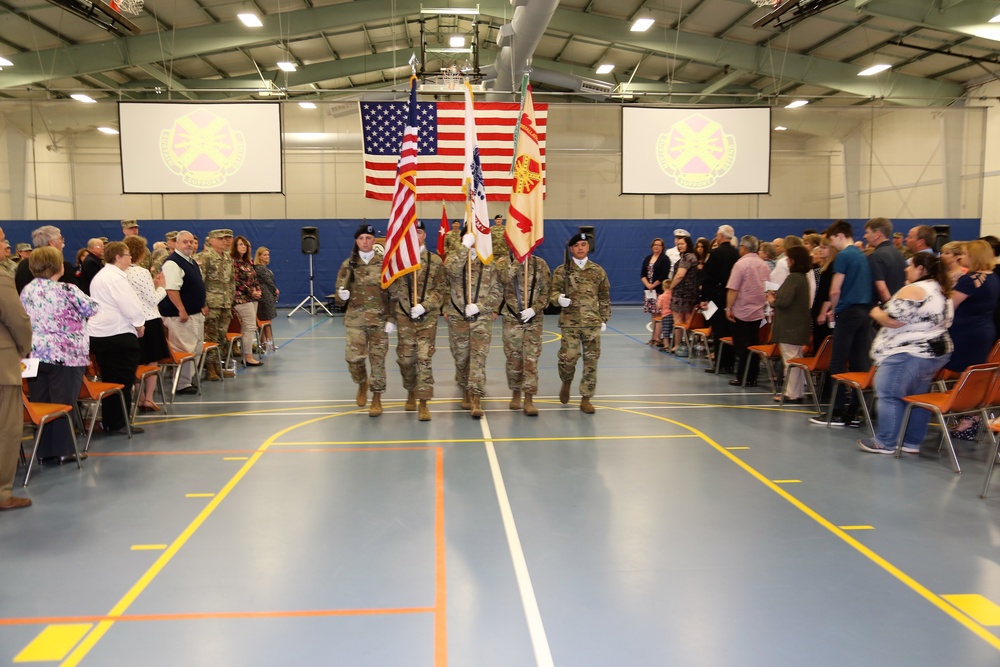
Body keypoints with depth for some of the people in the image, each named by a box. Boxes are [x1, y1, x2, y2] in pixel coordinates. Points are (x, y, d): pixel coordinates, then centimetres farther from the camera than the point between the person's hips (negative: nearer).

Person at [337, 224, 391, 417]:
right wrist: (342, 294, -17)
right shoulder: (348, 264, 6)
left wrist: (392, 319, -7)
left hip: (379, 319, -1)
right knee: (353, 357, -5)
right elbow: (340, 290, 8)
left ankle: (377, 398, 13)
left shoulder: (384, 263, 1)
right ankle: (362, 383, 26)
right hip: (355, 319, 1)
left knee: (377, 359, 1)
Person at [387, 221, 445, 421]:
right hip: (404, 317, 1)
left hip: (428, 317, -1)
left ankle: (423, 402, -1)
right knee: (405, 358, 9)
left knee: (424, 359, -5)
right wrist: (391, 316, 1)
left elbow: (440, 290, 0)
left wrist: (424, 306, -13)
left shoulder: (435, 261, 3)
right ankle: (411, 392, 32)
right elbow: (392, 290, 8)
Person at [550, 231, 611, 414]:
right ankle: (566, 382, 26)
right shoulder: (562, 270, 3)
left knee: (591, 361, 1)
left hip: (593, 323, 2)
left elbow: (604, 297, 14)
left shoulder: (598, 270, 9)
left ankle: (586, 398, 12)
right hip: (570, 323, -2)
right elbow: (553, 292, 0)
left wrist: (604, 319, 11)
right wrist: (559, 298, -23)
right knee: (567, 358, -7)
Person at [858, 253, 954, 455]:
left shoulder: (913, 290, -16)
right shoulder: (942, 292, 14)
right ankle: (912, 442, 19)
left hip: (907, 354, -10)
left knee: (889, 396, -2)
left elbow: (893, 320, -22)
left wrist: (876, 313, -3)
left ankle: (886, 443, 1)